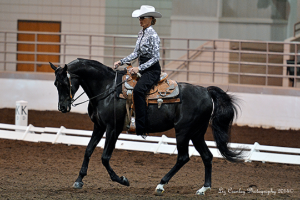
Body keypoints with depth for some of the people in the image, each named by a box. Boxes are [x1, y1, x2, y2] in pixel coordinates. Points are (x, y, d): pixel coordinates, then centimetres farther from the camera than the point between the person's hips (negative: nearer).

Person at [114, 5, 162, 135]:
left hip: (152, 71, -10)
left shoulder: (152, 35, -13)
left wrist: (139, 68, -24)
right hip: (142, 70, 10)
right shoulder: (141, 34, 12)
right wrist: (121, 62, 5)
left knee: (138, 90, -32)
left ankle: (141, 128, -34)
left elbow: (155, 58, -17)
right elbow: (136, 53, 16)